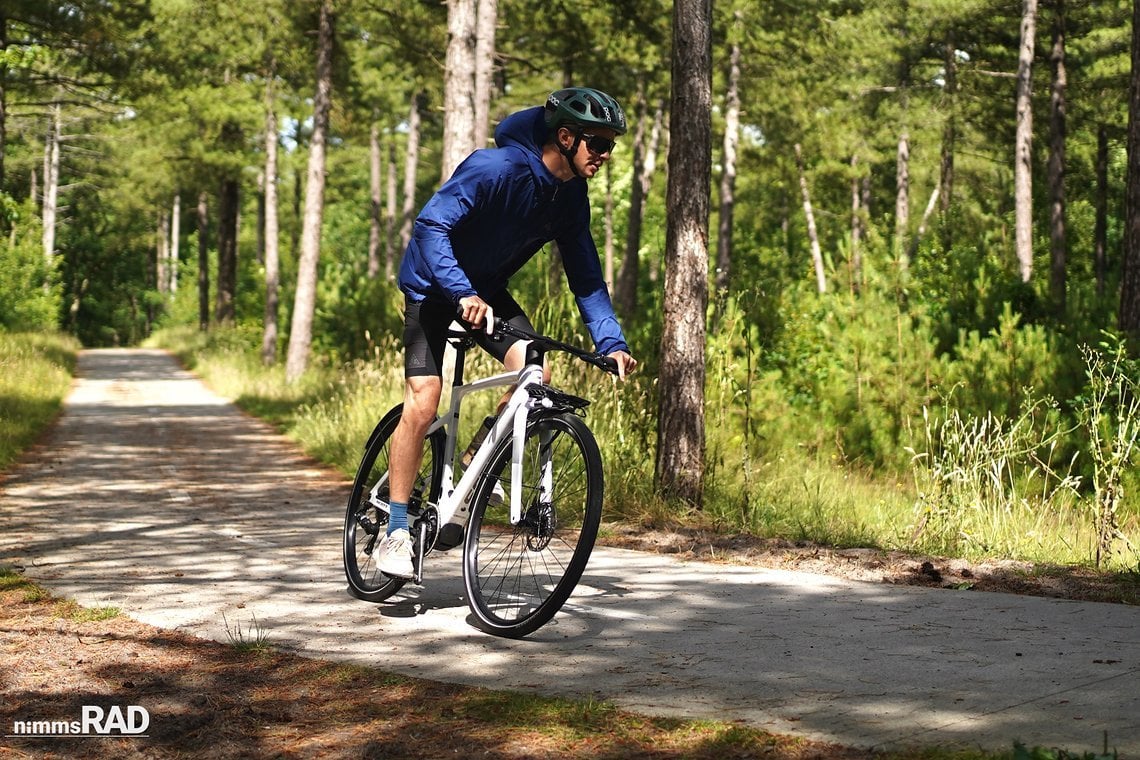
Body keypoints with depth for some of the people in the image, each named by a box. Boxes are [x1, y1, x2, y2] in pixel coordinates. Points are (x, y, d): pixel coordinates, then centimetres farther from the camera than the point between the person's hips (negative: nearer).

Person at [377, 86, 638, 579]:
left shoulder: (570, 196, -7)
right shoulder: (496, 169, -29)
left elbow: (585, 273, -1)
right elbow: (431, 225, -34)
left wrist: (611, 341, -11)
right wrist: (463, 294, -46)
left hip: (488, 289, 6)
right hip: (434, 285, -6)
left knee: (535, 373, -17)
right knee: (423, 403, -15)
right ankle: (396, 530, -5)